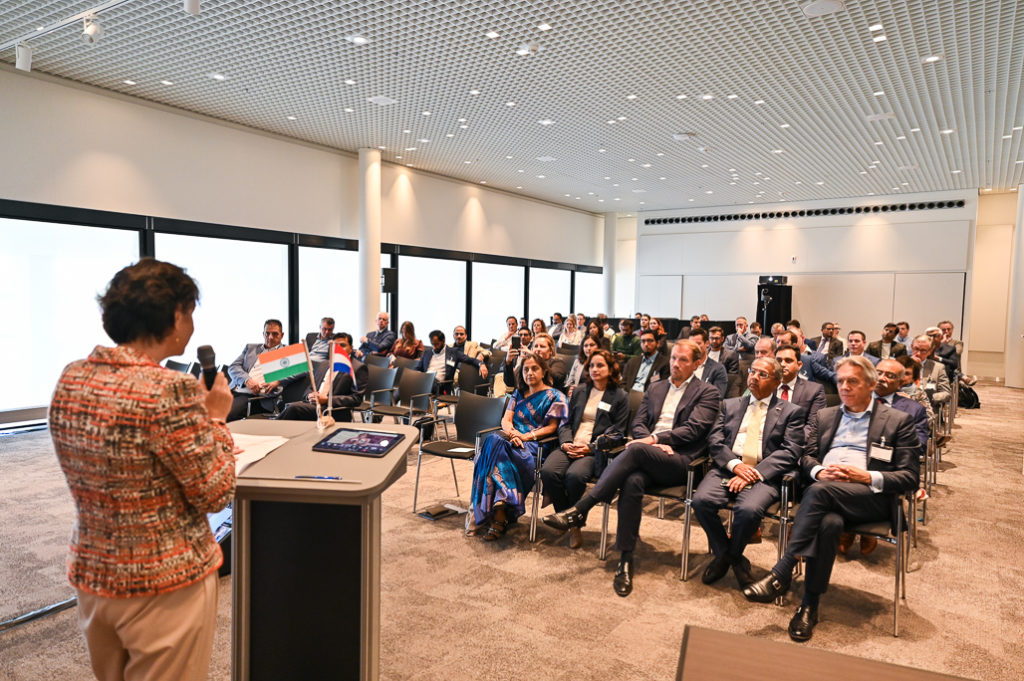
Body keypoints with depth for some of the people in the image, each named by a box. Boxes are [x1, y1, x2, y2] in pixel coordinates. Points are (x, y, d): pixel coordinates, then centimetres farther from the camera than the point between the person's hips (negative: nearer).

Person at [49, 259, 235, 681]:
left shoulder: (70, 378, -2)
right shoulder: (169, 391, -26)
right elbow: (215, 496, -18)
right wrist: (215, 418, -7)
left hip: (90, 574, 7)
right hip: (163, 586, -7)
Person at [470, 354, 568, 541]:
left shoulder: (554, 396, 8)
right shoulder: (519, 393, 25)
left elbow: (551, 427, -1)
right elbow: (506, 418, 14)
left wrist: (526, 436, -14)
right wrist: (511, 432, -10)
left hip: (535, 444, -5)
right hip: (512, 438, 5)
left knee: (498, 448, -34)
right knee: (494, 440, -32)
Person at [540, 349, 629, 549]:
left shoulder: (620, 396, 8)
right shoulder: (580, 392, 22)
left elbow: (617, 433, 1)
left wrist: (590, 448, -12)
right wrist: (566, 442, -3)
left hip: (596, 450, -4)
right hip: (570, 447, 4)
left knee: (575, 475, -35)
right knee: (548, 471, -27)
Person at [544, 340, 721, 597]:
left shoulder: (708, 393, 10)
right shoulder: (655, 388, 25)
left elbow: (693, 429, -4)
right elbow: (638, 423, 16)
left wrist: (654, 439, -14)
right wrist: (655, 443, -6)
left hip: (680, 460, -3)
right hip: (647, 459, 4)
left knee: (635, 450, -34)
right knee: (632, 481, -33)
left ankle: (580, 510, -33)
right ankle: (625, 560, -25)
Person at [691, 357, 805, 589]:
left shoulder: (791, 412, 11)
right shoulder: (730, 405, 20)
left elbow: (790, 452, -1)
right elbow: (715, 441, 9)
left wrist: (755, 473, -14)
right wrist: (735, 464, -10)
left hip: (763, 475, -2)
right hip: (727, 468, 3)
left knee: (749, 509, -33)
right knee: (701, 500, -26)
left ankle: (731, 555, 0)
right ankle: (723, 555, 0)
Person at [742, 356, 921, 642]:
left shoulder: (898, 421, 13)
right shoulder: (824, 416, 25)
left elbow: (910, 477, 5)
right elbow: (805, 456, 17)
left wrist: (867, 477, -11)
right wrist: (819, 471, -6)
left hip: (870, 497, -2)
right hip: (825, 496, 3)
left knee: (820, 490, -35)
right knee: (829, 523, -34)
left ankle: (781, 575, -34)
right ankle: (809, 605, -27)